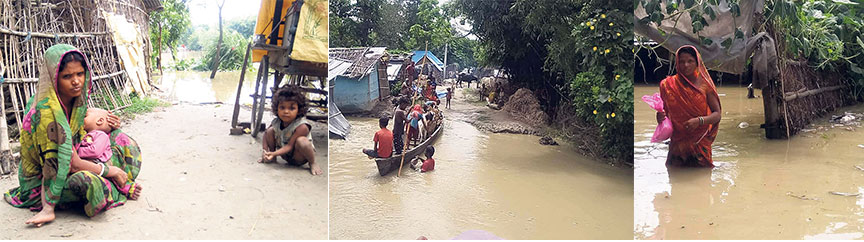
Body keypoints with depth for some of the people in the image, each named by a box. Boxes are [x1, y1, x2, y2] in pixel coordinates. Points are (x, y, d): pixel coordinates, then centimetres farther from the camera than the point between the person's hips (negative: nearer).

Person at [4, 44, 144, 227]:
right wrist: (111, 170, -17)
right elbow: (73, 164, -28)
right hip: (42, 183, -9)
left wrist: (106, 126, -3)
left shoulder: (76, 100, -3)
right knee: (87, 180, -38)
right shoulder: (46, 111, -28)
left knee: (120, 140, 7)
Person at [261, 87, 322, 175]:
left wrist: (274, 153, -38)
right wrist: (265, 151, -14)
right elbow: (266, 135, 1)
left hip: (298, 158, -5)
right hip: (285, 155, 5)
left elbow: (290, 146, -28)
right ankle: (272, 158, 9)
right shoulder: (275, 122, -12)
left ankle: (312, 163, -12)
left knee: (301, 141, -38)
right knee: (270, 131, -11)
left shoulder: (302, 126, -30)